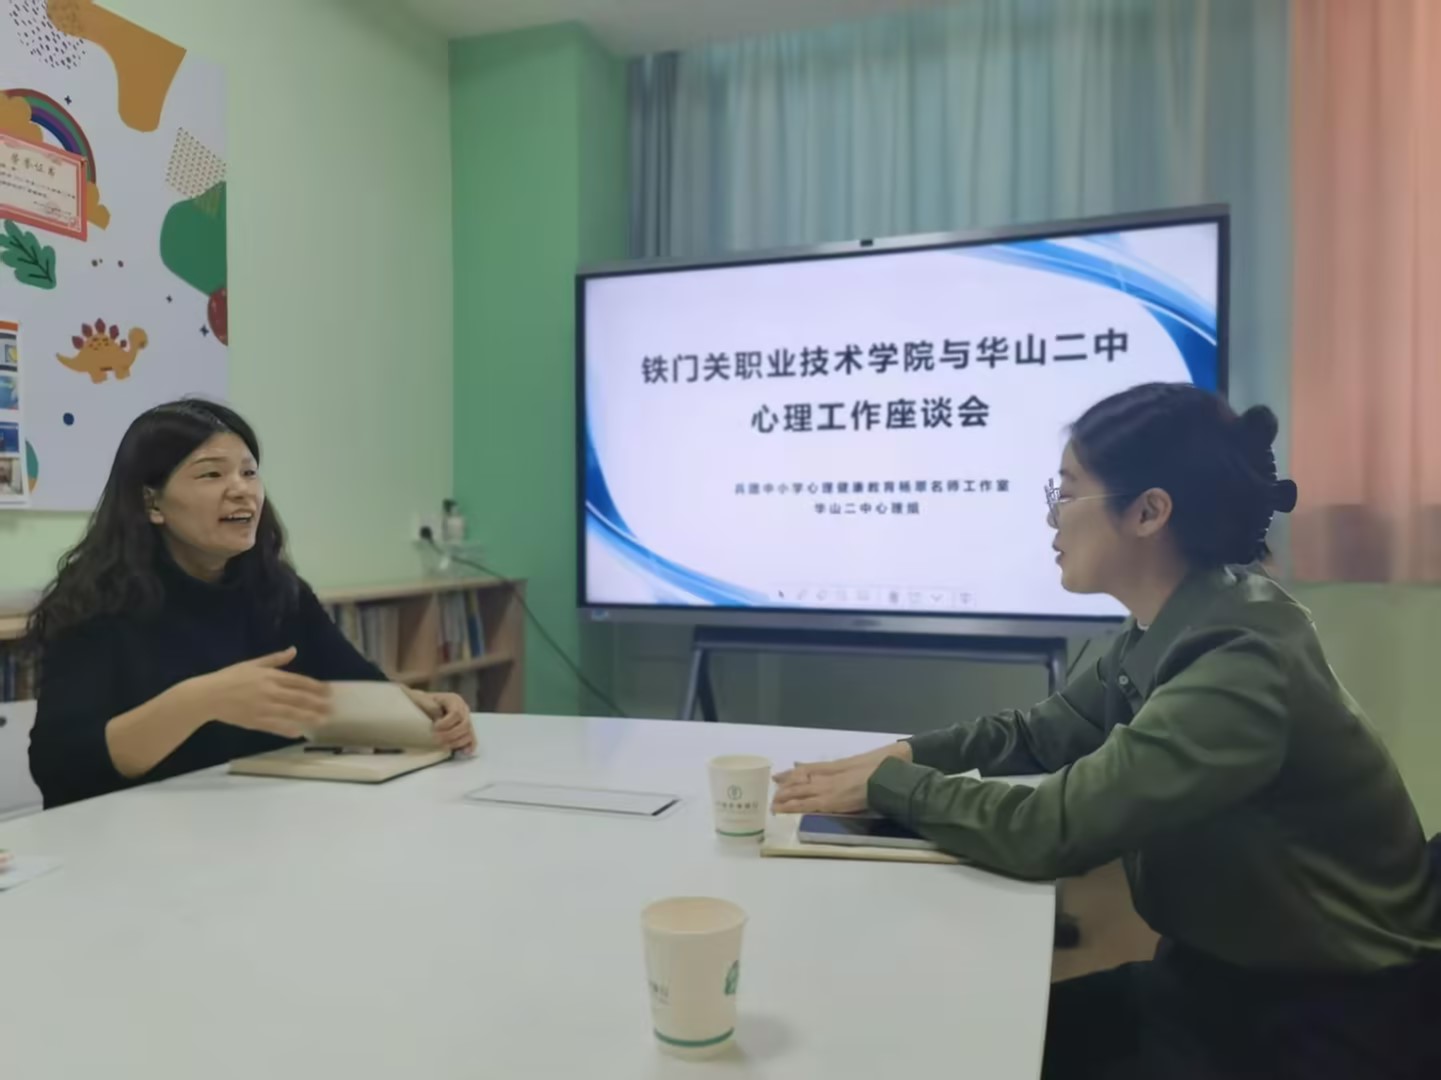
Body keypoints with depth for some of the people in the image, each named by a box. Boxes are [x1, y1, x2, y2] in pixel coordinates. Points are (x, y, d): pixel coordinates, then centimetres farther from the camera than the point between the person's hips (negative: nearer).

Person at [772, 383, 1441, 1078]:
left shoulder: (1242, 665, -31)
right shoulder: (1163, 632, -1)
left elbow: (1054, 829, -31)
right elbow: (1038, 733, 9)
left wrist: (886, 785, -19)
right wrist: (906, 754, -7)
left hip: (1329, 1018, -7)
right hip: (1218, 972, 7)